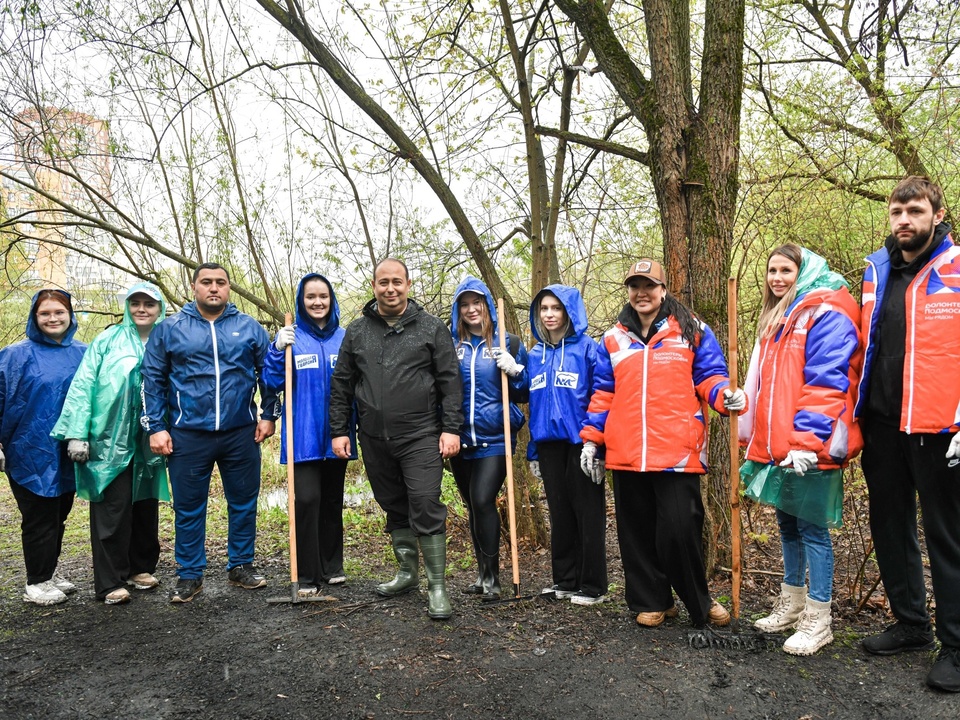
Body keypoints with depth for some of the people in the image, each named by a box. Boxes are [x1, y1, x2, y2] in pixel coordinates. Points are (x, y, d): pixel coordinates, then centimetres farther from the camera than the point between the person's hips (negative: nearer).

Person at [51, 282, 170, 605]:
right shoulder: (108, 340, -1)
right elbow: (83, 385, -4)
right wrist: (77, 433, -10)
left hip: (148, 443, 3)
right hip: (109, 441, -3)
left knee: (146, 505, 12)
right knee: (112, 510, 0)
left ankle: (141, 567, 27)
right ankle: (110, 582, 8)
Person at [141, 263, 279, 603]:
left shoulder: (250, 328, 5)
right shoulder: (168, 329, 2)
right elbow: (153, 381, 3)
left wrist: (269, 415, 4)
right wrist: (155, 427, -2)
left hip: (241, 433, 1)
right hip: (188, 435, -1)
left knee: (244, 502, 10)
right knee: (188, 508, 8)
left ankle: (241, 565, 26)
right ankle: (190, 575, 22)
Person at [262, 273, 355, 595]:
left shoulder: (345, 338, 6)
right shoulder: (290, 337, -1)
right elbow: (273, 383, -5)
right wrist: (278, 350, -18)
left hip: (336, 435, 3)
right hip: (304, 436, -3)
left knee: (333, 500, 13)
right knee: (307, 499, -10)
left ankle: (332, 567, 27)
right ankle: (306, 575, 3)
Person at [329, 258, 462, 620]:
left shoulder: (431, 327, 1)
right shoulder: (357, 331, 9)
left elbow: (450, 381, -1)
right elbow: (341, 385, 12)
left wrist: (451, 428, -8)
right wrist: (339, 430, 7)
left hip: (421, 436, -4)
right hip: (374, 440, 4)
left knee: (426, 506, -10)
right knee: (394, 508, 14)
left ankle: (437, 586, 1)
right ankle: (407, 573, 31)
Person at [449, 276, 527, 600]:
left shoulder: (508, 344, 2)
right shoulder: (451, 346, 7)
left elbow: (524, 394, 4)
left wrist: (514, 371, -14)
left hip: (494, 438, -3)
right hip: (461, 440, 4)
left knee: (483, 501, -15)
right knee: (473, 507, 12)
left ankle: (492, 577, -1)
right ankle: (483, 574, 25)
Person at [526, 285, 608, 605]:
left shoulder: (587, 348, -4)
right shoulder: (536, 354, 12)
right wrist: (533, 450, 13)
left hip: (579, 442, -5)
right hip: (549, 443, 5)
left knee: (587, 513, 3)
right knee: (560, 513, 13)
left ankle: (592, 586, 14)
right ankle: (565, 579, 25)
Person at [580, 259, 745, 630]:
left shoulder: (692, 331, 8)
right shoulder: (613, 339, 15)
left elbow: (708, 377, 5)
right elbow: (603, 394, 16)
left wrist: (727, 395, -17)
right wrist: (591, 439, 11)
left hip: (678, 451, -3)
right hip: (626, 455, 3)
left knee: (680, 529, -6)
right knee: (637, 531, 8)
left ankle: (699, 602, 17)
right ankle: (651, 602, 24)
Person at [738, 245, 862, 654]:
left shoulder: (826, 315, -10)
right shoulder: (776, 320, 17)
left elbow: (826, 382, -19)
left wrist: (808, 440, -23)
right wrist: (755, 441, 19)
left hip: (808, 447, -9)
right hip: (776, 445, 9)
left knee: (812, 528, 0)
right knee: (787, 523, 17)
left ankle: (817, 621, 12)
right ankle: (791, 606, 31)